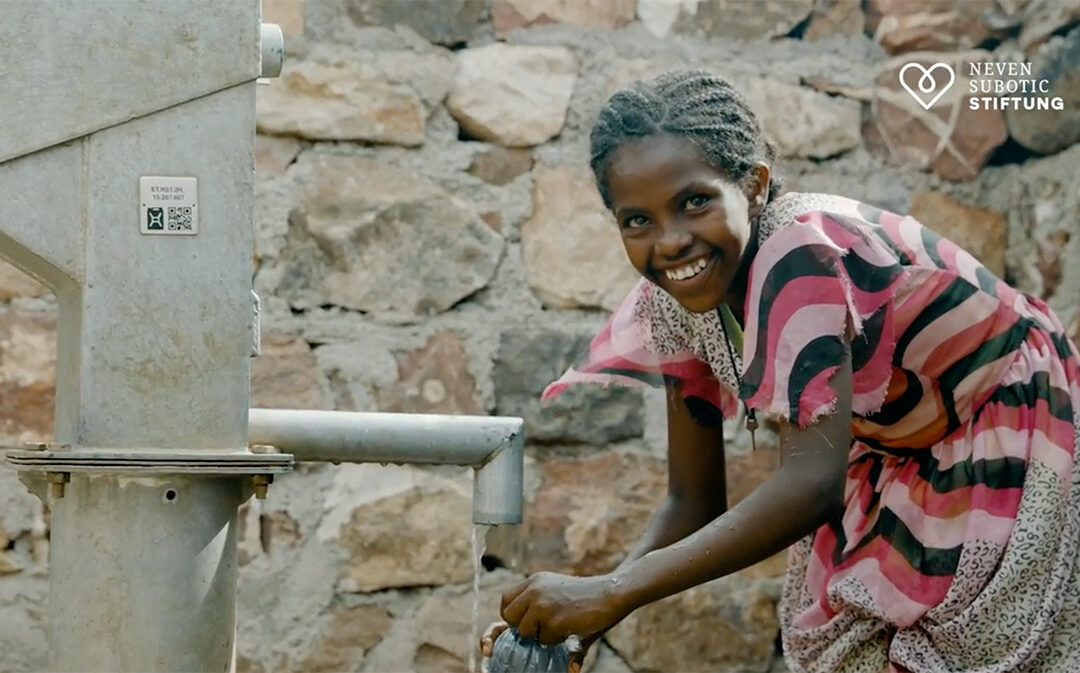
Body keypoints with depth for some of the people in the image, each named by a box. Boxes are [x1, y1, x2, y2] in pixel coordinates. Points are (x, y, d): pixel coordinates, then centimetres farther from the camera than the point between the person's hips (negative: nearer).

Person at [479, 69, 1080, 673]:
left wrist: (615, 594, -43)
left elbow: (812, 482, -41)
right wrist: (585, 612, -22)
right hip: (900, 473, 6)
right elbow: (694, 503, -5)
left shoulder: (802, 256, -33)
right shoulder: (677, 305, -11)